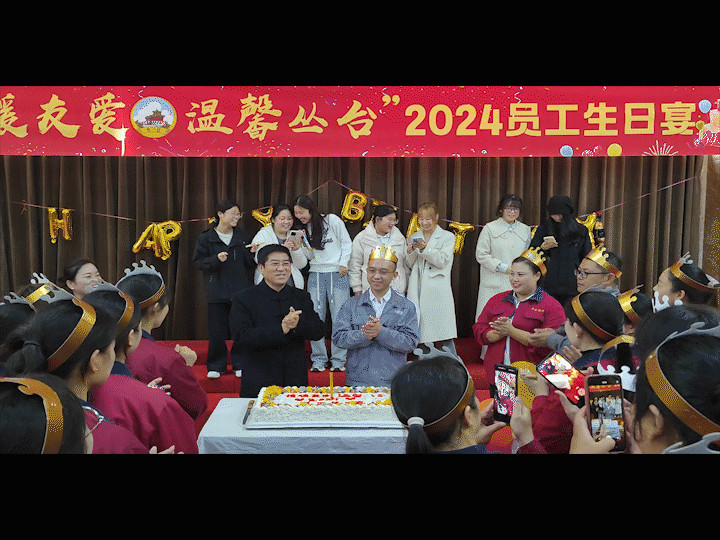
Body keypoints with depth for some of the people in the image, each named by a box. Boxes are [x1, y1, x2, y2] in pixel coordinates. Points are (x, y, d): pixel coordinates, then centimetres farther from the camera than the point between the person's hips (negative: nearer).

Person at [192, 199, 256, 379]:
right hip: (217, 293, -2)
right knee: (217, 331, 1)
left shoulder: (243, 237, 10)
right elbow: (198, 262, -1)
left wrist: (253, 252, -10)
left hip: (240, 291, 2)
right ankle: (216, 366, 16)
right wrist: (216, 259, -17)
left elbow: (251, 263, 11)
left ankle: (240, 364, 15)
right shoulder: (206, 238, 2)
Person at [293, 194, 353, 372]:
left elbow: (347, 243, 3)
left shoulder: (332, 220, -2)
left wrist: (343, 264, -5)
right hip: (315, 274, 4)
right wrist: (303, 243, -7)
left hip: (337, 273, -4)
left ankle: (338, 360, 4)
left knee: (339, 317, -4)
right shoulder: (304, 229, 12)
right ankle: (318, 359, 7)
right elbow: (309, 256, 10)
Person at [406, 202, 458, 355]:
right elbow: (410, 265, 15)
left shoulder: (447, 237, 6)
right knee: (422, 332, 4)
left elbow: (442, 261, -6)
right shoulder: (413, 238, 16)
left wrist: (425, 248, -17)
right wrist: (410, 252, -5)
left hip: (437, 289, -3)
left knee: (443, 332, -6)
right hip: (417, 289, 3)